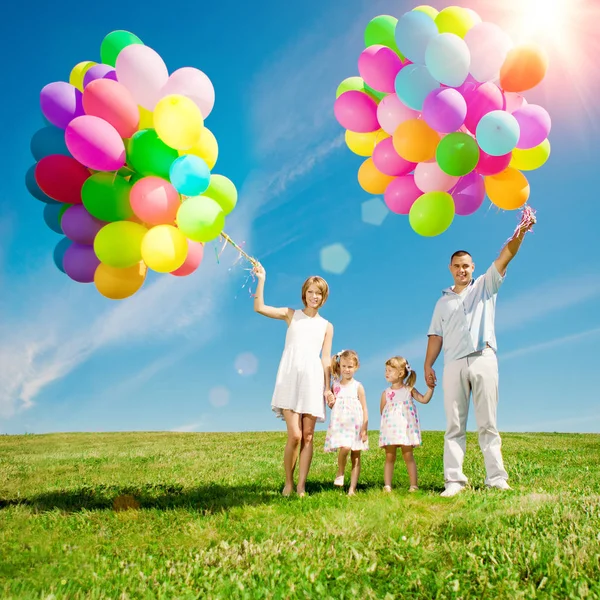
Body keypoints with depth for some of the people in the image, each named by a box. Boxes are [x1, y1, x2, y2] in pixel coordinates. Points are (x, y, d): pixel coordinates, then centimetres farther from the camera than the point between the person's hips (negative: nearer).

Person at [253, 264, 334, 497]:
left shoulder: (327, 326, 12)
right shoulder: (291, 315, 10)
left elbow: (326, 359, 10)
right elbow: (259, 307, -2)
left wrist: (327, 388, 5)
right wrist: (261, 279, -6)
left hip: (313, 381, 2)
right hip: (290, 379, -2)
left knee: (307, 436, 2)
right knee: (294, 435, -10)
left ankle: (301, 486, 11)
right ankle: (288, 483, 10)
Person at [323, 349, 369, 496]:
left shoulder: (358, 387, 1)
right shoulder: (335, 385, 8)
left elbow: (364, 409, 0)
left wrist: (364, 429, -6)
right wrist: (331, 404, -5)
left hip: (355, 426, 0)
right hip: (339, 425, 0)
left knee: (356, 457, 3)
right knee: (345, 447, -24)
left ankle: (352, 488, 11)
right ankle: (340, 473, 2)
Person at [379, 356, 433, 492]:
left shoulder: (409, 390, 4)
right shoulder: (386, 393, 6)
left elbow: (424, 399, -1)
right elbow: (382, 411, 7)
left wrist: (430, 387, -9)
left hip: (406, 428, -1)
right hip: (390, 428, 1)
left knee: (408, 456, 1)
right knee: (389, 457, 4)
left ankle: (414, 485, 6)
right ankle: (387, 485, 7)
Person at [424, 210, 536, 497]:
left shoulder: (485, 286, 14)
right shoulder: (444, 300, 20)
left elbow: (505, 257, -1)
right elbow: (436, 336, 15)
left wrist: (519, 233, -17)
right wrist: (427, 366, 6)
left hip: (482, 360, -2)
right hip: (453, 365, 2)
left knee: (488, 423, 0)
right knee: (454, 426, 0)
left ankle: (496, 478, 2)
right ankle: (454, 480, 1)